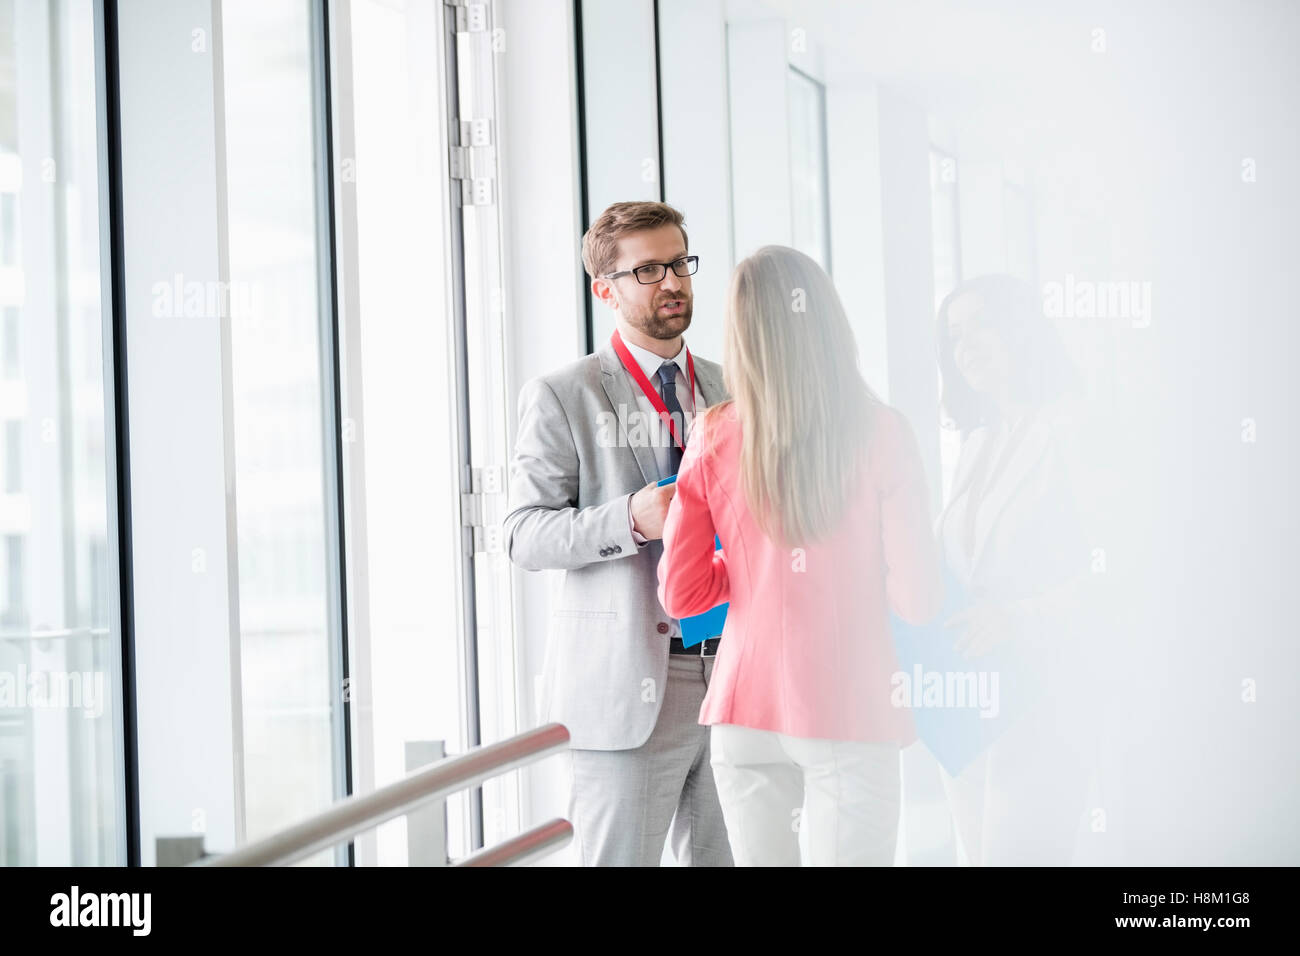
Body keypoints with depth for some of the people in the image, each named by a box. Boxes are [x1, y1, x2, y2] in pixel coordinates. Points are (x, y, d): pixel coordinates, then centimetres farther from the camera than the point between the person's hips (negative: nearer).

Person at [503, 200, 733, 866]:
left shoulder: (728, 391, 16)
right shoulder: (560, 397, 0)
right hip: (627, 686, -5)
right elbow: (525, 535, -6)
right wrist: (631, 519, -21)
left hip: (733, 678, 5)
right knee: (620, 859, -3)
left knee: (731, 855, 6)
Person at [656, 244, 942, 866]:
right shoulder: (880, 433, -7)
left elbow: (681, 594, 2)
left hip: (744, 715, 3)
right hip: (849, 716, -3)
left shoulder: (714, 440, -1)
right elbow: (916, 600, -7)